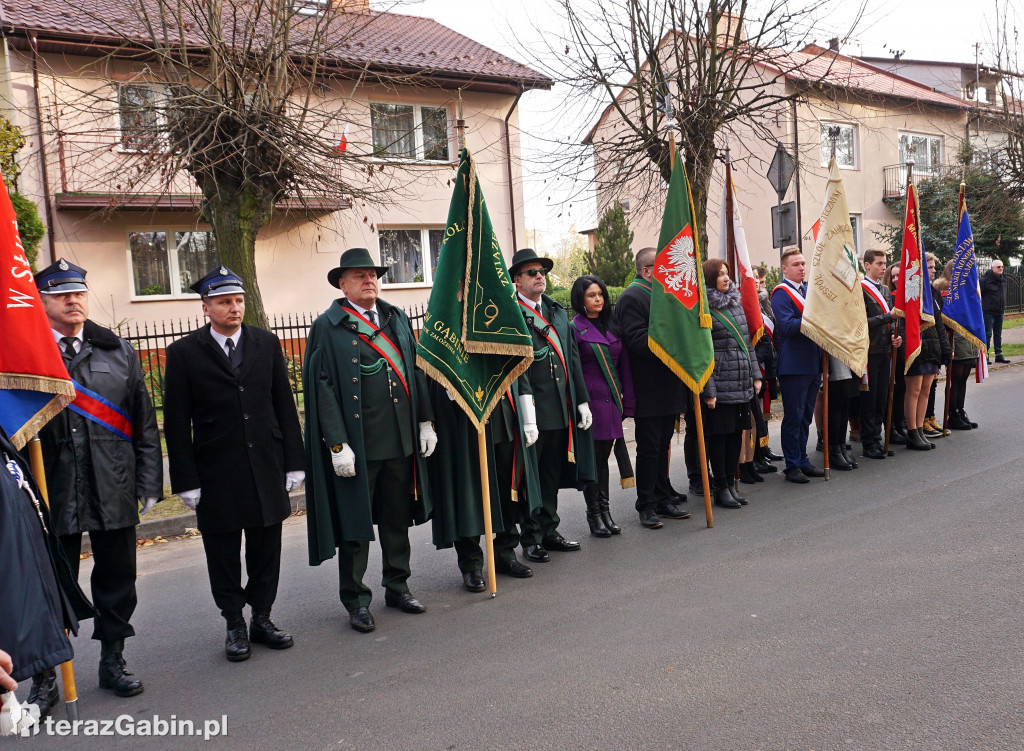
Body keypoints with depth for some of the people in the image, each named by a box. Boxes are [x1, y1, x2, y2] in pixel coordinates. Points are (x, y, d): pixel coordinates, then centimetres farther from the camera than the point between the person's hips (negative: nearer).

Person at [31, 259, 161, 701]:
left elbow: (144, 423, 7)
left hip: (114, 489, 3)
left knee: (116, 578, 12)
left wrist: (149, 482, 2)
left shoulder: (119, 352, 8)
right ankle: (44, 675, 24)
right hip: (53, 492, -2)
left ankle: (113, 661, 29)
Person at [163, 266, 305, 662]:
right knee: (223, 554, 9)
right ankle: (235, 625, 25)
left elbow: (284, 406, 7)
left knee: (266, 549, 11)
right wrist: (187, 480, -7)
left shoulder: (267, 343, 5)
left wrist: (293, 462, 3)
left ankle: (262, 618, 27)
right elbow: (176, 423, -3)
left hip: (267, 469, 2)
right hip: (216, 474, -2)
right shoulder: (184, 353, -3)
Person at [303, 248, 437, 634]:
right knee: (355, 524, 5)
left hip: (401, 441, 5)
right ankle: (356, 601, 19)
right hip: (356, 444, -5)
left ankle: (397, 586, 31)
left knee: (398, 518, 15)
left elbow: (416, 371, 14)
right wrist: (337, 444, -15)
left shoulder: (397, 319, 11)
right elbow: (322, 389, -9)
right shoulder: (327, 327, -4)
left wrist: (425, 421, 8)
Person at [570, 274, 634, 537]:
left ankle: (605, 511, 19)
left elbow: (623, 366, 14)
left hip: (611, 402, 5)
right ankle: (594, 514, 10)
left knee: (604, 456, 12)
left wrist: (628, 402, 9)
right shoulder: (574, 329, -4)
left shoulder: (612, 326, 13)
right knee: (592, 458, 1)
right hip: (590, 401, -5)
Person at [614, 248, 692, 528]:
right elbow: (636, 340, -23)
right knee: (649, 449, -1)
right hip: (648, 392, -9)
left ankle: (663, 499, 23)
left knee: (662, 447, 15)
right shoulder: (631, 298, -11)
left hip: (669, 387, 9)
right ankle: (646, 505, 8)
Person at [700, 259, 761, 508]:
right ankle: (721, 489, 12)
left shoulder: (736, 303, 14)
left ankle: (731, 483, 23)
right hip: (720, 387, -7)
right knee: (719, 436, 1)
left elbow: (747, 341, 18)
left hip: (743, 385, 7)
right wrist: (708, 390, -16)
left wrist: (755, 375, 13)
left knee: (737, 433, 12)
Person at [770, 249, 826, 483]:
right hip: (793, 365, -8)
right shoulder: (781, 294, -9)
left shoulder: (809, 291, 17)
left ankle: (803, 461, 23)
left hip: (812, 364, 8)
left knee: (805, 416, 14)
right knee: (794, 417, -2)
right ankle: (792, 466, 7)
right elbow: (787, 326, -21)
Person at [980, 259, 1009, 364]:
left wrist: (1003, 307, 21)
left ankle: (999, 355, 17)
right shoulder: (985, 280, -12)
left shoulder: (1003, 279, 12)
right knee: (987, 334, -7)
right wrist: (981, 306, -10)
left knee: (998, 334, 11)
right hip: (988, 312, -7)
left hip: (999, 312, 7)